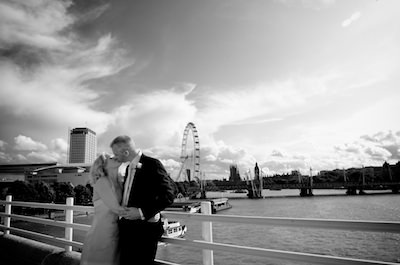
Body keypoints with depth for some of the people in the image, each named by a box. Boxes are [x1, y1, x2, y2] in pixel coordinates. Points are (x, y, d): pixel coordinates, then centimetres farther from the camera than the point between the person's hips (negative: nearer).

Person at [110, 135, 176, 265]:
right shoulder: (129, 168, 14)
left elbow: (168, 195, -20)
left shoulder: (152, 164, -14)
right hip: (126, 228, 8)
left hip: (144, 230, -8)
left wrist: (142, 212, -21)